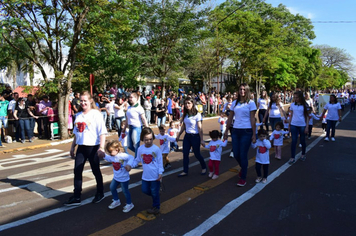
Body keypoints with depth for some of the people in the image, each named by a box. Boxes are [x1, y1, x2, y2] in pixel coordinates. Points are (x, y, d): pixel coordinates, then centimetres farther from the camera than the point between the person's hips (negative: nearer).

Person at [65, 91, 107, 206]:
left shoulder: (96, 114, -10)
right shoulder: (78, 115, 11)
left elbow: (102, 132, -15)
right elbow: (76, 133, 18)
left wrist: (101, 147, -22)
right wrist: (73, 147, 19)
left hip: (93, 147, -6)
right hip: (81, 147, 6)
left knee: (96, 171, 9)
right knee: (77, 171, 5)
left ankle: (100, 193, 28)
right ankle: (76, 197, 16)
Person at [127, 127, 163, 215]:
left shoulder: (156, 149, -13)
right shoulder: (140, 149, -3)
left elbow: (160, 162, -8)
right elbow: (137, 160, 8)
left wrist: (160, 173, -11)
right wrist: (130, 165, -6)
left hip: (155, 176, -4)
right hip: (145, 175, 4)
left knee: (154, 192, 7)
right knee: (144, 190, 14)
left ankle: (156, 207, 29)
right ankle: (155, 197, 42)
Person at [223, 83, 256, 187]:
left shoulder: (251, 103, -3)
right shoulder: (234, 103, 10)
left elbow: (252, 119, -5)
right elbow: (230, 118, 14)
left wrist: (254, 134, -7)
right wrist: (226, 130, 13)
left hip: (246, 131, -4)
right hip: (235, 131, 4)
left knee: (243, 155, -2)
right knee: (236, 154, 9)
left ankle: (243, 178, 13)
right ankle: (243, 168, 40)